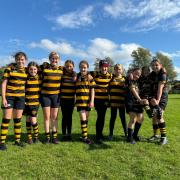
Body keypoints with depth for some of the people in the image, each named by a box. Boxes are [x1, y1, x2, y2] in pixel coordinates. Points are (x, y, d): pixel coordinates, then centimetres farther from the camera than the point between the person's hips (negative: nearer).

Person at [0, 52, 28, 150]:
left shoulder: (25, 70, 6)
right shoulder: (9, 68, -4)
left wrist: (25, 97, 10)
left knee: (18, 119, 9)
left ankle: (17, 140, 20)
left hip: (20, 97, 3)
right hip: (9, 96, -3)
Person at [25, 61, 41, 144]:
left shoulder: (39, 78, 1)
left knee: (33, 121, -5)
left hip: (35, 102, 0)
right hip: (27, 102, 1)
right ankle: (29, 137, 25)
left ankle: (36, 136, 19)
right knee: (28, 120, 9)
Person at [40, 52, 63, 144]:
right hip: (45, 95, -2)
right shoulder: (44, 67, -4)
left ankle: (54, 136, 18)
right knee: (47, 117, 4)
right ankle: (47, 137, 16)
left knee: (54, 117, 9)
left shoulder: (61, 69, 3)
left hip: (56, 95, 2)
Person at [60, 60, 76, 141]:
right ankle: (64, 134, 13)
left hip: (71, 99, 2)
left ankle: (69, 134, 19)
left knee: (69, 116, 8)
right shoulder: (62, 74, -2)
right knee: (64, 116, 2)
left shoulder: (75, 75, 5)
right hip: (63, 98, -2)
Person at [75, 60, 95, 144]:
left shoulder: (90, 77, 2)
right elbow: (74, 89, 7)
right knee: (83, 119, -6)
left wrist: (92, 101, -6)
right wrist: (74, 100, 3)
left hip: (88, 101, 2)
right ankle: (84, 137, 5)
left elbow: (92, 90, 1)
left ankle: (84, 135, 23)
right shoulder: (76, 77, 2)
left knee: (86, 119, 10)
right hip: (80, 100, -2)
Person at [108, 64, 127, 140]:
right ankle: (111, 134, 16)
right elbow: (108, 88, 5)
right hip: (113, 101, -1)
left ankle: (126, 133, 21)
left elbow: (127, 89, 15)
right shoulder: (111, 78, 5)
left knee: (122, 117, 8)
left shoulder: (124, 79, 10)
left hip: (122, 101, 1)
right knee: (113, 117, 6)